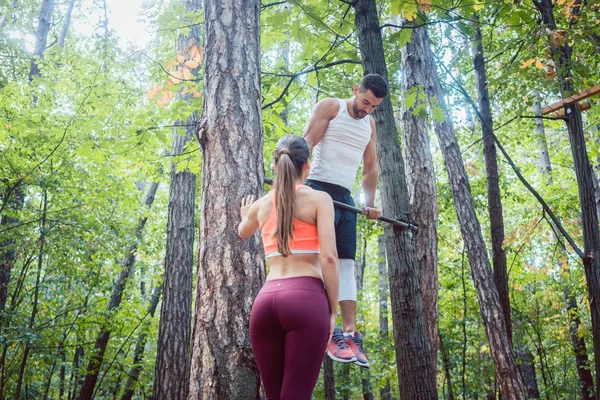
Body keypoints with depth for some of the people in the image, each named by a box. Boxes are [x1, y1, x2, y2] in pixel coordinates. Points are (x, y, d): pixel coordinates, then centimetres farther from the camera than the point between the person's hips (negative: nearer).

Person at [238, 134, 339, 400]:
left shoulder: (261, 204, 18)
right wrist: (333, 310, 1)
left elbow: (242, 233, 41)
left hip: (265, 301, 4)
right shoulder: (319, 198, 5)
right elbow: (328, 257, -7)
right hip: (305, 298, -4)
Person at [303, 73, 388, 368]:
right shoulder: (329, 108, -1)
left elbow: (370, 166, 22)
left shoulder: (370, 124, 18)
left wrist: (370, 203, 16)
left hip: (346, 197, 7)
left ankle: (350, 332, -1)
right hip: (320, 189, -7)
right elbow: (307, 143, -12)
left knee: (346, 262, 0)